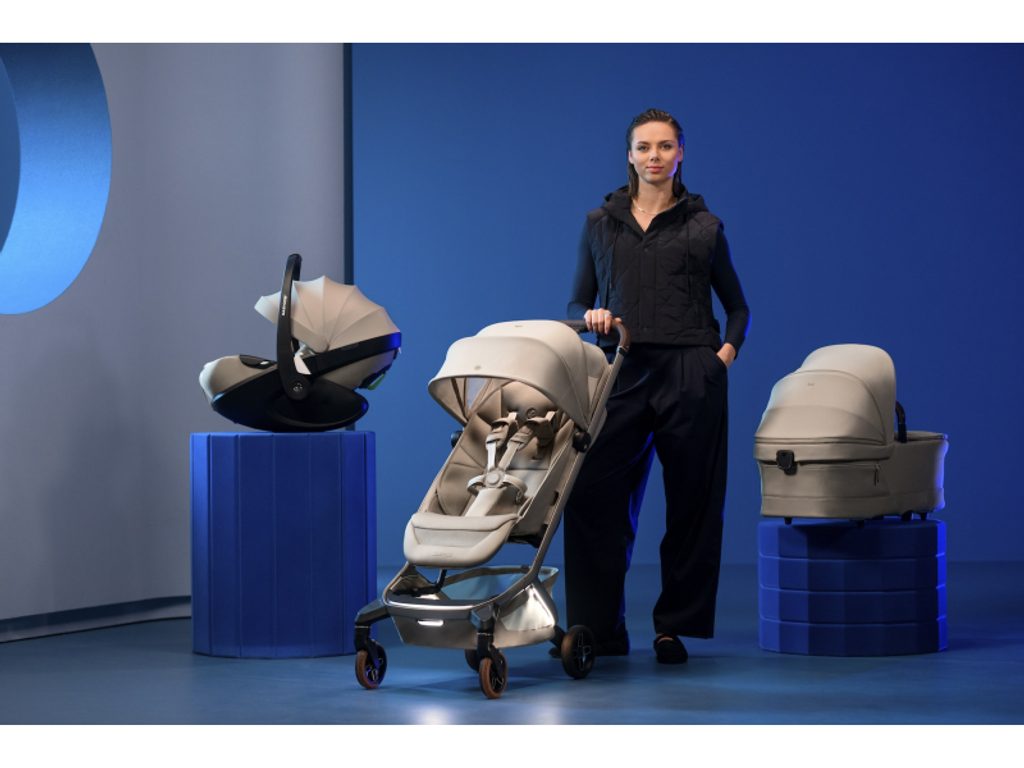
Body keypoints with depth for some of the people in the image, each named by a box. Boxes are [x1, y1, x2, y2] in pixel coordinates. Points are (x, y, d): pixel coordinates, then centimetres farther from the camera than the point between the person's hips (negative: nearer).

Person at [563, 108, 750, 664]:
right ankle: (601, 630, 4)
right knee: (594, 498, -6)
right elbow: (576, 305, 13)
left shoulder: (703, 226, 7)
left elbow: (736, 306, 16)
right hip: (621, 373, 1)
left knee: (691, 503, 2)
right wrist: (592, 316, -8)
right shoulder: (600, 223, 11)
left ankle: (674, 628, 14)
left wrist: (727, 349, -1)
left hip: (689, 374, -1)